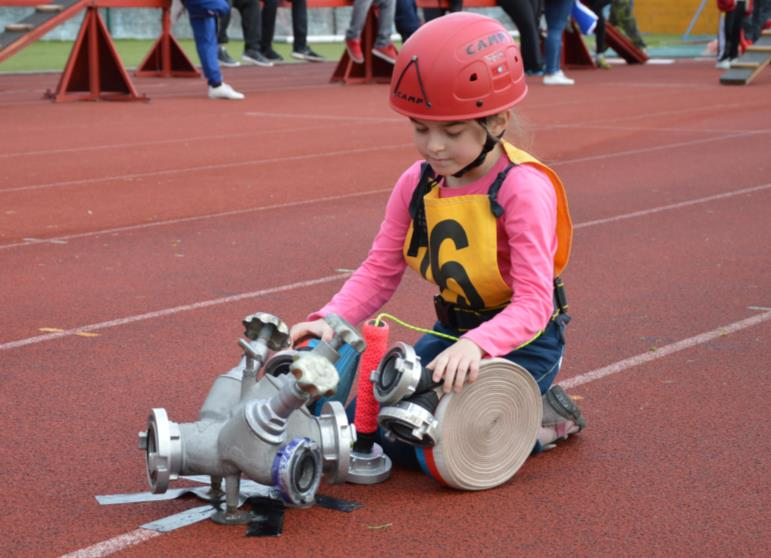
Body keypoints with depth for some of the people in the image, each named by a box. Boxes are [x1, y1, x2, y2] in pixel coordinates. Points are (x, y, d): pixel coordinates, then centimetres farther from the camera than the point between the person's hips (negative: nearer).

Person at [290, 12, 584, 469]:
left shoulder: (523, 188, -23)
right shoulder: (417, 184, -4)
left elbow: (533, 303, -29)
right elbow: (379, 271, -2)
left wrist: (475, 346, -48)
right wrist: (331, 320, -22)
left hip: (520, 341, -7)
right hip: (453, 330, 7)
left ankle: (542, 419, 0)